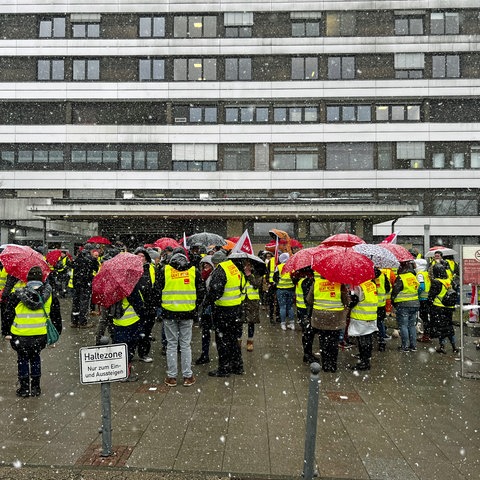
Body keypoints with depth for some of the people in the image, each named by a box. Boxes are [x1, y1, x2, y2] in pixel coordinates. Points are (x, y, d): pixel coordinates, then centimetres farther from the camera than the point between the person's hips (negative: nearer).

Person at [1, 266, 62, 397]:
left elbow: (7, 314, 0)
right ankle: (35, 387, 27)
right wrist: (57, 331, 18)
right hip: (40, 336, 2)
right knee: (35, 358, 22)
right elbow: (56, 315, 6)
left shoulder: (18, 294, -7)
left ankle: (24, 388, 26)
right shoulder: (49, 294, -2)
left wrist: (6, 332, 12)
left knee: (22, 359, 19)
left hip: (20, 336, -2)